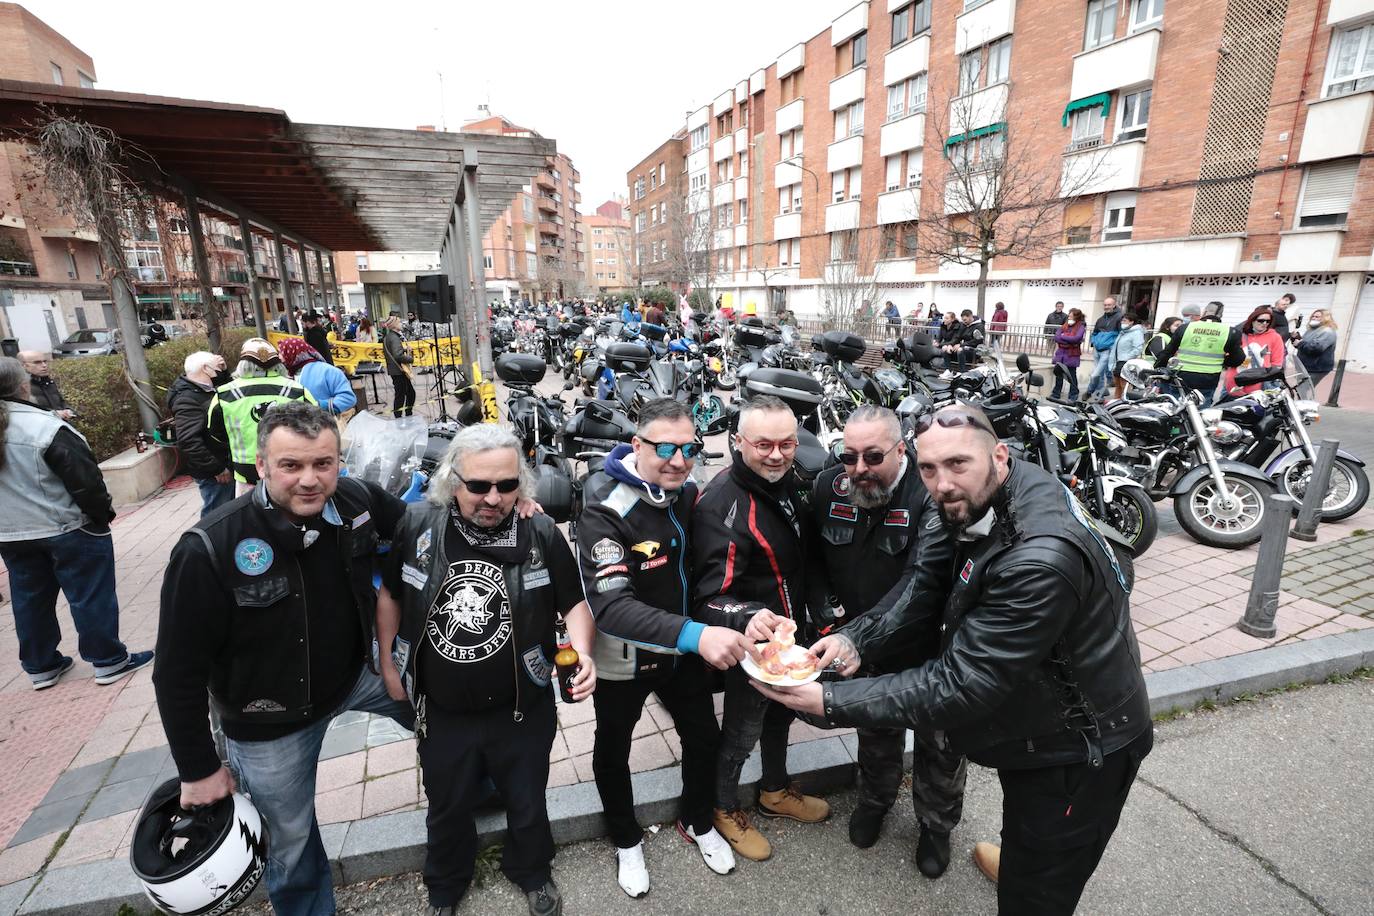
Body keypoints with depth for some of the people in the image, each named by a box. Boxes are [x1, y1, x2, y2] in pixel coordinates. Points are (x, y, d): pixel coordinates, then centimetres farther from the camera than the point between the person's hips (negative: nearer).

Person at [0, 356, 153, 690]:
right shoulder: (44, 426, -21)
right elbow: (84, 479, -19)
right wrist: (103, 514, -5)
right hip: (67, 528, -7)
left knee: (29, 598, 18)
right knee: (90, 595, 3)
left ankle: (40, 666, 29)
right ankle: (109, 661, 11)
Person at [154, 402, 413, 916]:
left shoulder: (357, 501, -20)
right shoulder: (209, 550, -29)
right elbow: (179, 672, -17)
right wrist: (198, 769, -8)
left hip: (357, 672, 3)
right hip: (271, 723, -3)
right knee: (292, 840, 18)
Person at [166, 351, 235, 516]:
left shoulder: (205, 390, 11)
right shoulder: (187, 399, -18)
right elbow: (189, 441, -26)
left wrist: (223, 372, 5)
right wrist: (216, 469, -24)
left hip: (224, 464, 10)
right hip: (213, 473, -10)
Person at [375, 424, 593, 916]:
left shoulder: (541, 534, -17)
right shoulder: (417, 524, -13)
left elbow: (574, 602, -6)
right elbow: (389, 594, 4)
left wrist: (582, 652, -23)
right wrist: (388, 666, 6)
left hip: (522, 709, -1)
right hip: (441, 710, 2)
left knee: (527, 804, 22)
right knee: (447, 810, 26)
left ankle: (531, 872, 54)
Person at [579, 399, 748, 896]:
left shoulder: (691, 494, -8)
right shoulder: (606, 512, -28)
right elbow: (611, 606, -38)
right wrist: (694, 634, -50)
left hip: (685, 650, 5)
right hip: (624, 660, -4)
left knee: (704, 739, 20)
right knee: (613, 752, 19)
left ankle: (698, 822, 50)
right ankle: (627, 840, 49)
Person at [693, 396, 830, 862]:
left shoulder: (786, 481, -3)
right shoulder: (723, 503, -31)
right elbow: (711, 593, -34)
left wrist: (807, 616, 16)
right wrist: (746, 619, -52)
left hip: (790, 631, 8)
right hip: (750, 642, -8)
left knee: (781, 714, 27)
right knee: (742, 730, 13)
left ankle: (776, 791, 52)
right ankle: (724, 808, 41)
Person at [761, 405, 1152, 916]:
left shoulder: (1040, 561, -38)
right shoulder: (977, 505, -11)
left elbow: (961, 684, -35)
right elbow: (931, 588, -4)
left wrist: (832, 704, -34)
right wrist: (856, 639, -18)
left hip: (1079, 749, -8)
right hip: (1038, 720, 8)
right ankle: (1015, 861, 65)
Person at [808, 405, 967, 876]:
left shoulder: (933, 494, -28)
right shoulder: (827, 487, -11)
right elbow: (812, 556, 3)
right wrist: (826, 612, -9)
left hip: (928, 645, -3)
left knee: (938, 740, 17)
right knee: (875, 727, 26)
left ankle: (936, 824, 44)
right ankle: (875, 799, 53)